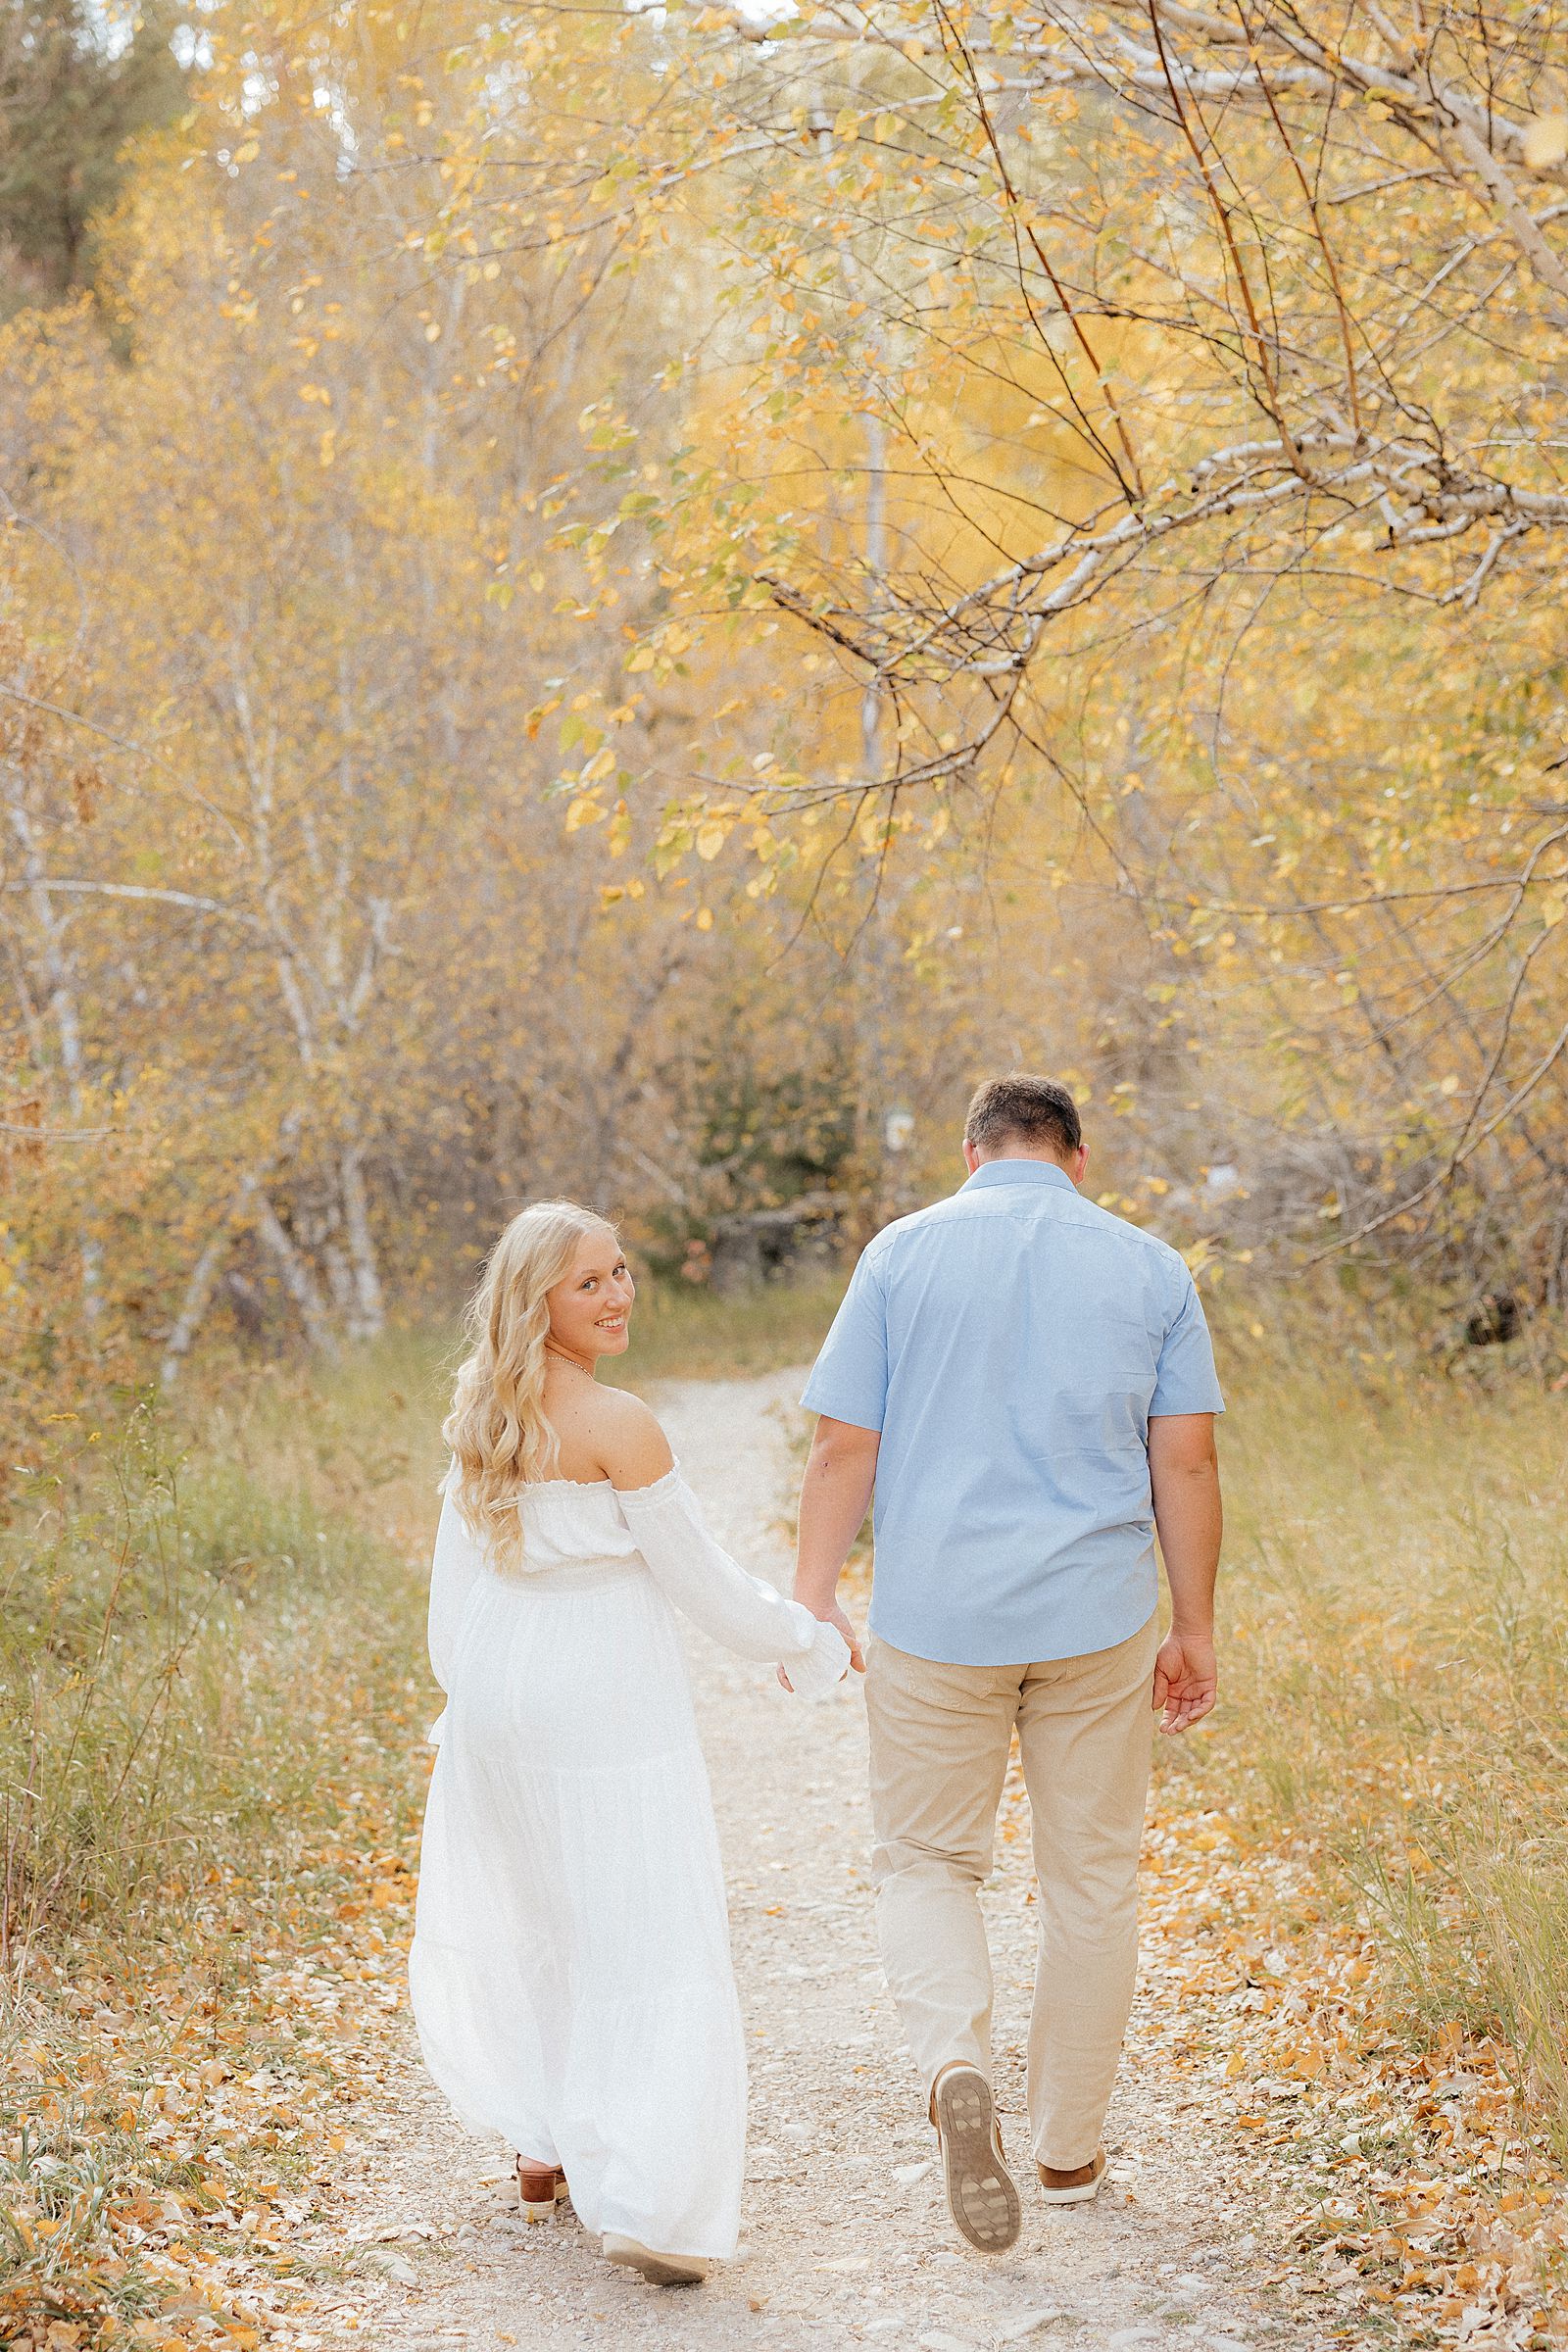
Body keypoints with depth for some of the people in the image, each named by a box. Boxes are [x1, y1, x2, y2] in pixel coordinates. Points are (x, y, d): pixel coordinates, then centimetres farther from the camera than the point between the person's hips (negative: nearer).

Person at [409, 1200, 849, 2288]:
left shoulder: (482, 1416, 4)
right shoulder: (618, 1425, -18)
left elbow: (454, 1581, 11)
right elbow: (701, 1579, -11)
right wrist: (816, 1643, 3)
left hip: (495, 1697, 8)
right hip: (608, 1699, -7)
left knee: (529, 1920, 22)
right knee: (648, 1939, -2)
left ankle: (545, 2149, 34)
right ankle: (647, 2202, -7)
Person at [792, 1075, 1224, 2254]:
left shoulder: (904, 1252, 0)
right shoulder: (1149, 1269, 3)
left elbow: (844, 1448, -3)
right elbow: (1186, 1464, 0)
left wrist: (814, 1600, 5)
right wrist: (1195, 1628, 8)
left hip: (935, 1616, -1)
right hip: (1097, 1620, 1)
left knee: (927, 1860, 13)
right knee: (1092, 1879, 13)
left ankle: (956, 2063, -14)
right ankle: (1070, 2147, 21)